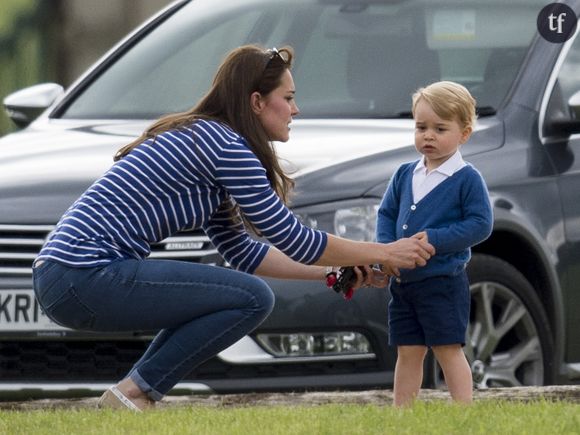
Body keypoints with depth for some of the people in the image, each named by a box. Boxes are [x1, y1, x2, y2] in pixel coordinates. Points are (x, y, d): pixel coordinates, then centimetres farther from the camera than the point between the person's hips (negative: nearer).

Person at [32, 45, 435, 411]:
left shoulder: (201, 136, 20)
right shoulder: (225, 145, -9)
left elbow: (243, 252, 24)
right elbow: (294, 240, -6)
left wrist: (336, 273, 23)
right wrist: (384, 254, 5)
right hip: (85, 276, -10)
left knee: (228, 296, 22)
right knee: (253, 298, -9)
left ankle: (133, 395, 11)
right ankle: (134, 393, -6)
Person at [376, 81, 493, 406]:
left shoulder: (467, 179, -9)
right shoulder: (405, 175, 10)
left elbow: (481, 224, -14)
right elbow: (386, 214, 13)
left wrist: (435, 240, -21)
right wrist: (387, 249, -6)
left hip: (444, 282, -6)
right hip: (403, 281, 6)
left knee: (448, 350, -6)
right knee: (408, 352, 10)